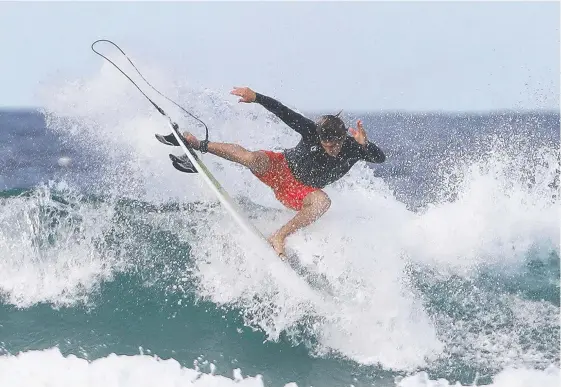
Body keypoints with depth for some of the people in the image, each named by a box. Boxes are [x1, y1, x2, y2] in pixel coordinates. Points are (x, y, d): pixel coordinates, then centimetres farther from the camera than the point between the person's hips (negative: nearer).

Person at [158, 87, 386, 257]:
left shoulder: (352, 148, -21)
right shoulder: (312, 131, -23)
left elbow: (380, 158, -33)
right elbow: (282, 112, -22)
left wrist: (364, 144, -52)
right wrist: (256, 97, -35)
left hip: (299, 192, 1)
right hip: (281, 168, -1)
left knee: (322, 201, -33)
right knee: (253, 159, -33)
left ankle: (279, 236, -26)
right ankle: (198, 145, -12)